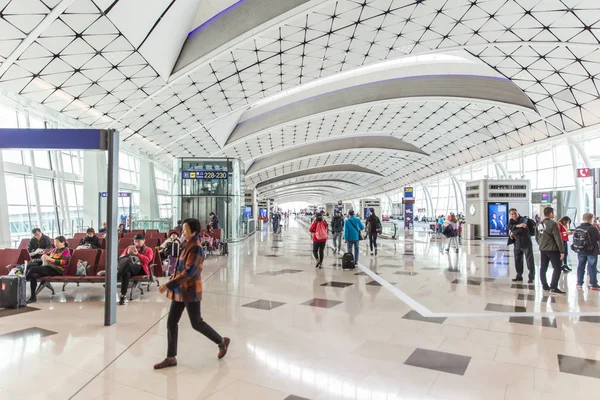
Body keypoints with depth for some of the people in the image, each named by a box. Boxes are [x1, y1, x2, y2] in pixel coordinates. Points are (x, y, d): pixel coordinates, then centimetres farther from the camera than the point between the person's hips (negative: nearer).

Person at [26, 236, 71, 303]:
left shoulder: (66, 250, 4)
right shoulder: (54, 250, 25)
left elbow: (63, 262, -9)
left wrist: (50, 259, -16)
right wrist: (44, 257, 1)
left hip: (57, 270, -6)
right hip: (48, 267, 6)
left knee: (32, 269, -24)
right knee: (33, 275, -24)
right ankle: (33, 297, -25)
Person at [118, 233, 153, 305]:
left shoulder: (148, 250, 19)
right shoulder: (129, 248, 30)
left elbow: (147, 260, -1)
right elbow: (121, 257, 18)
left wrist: (137, 254, -10)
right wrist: (128, 254, -3)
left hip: (140, 269, -2)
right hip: (128, 267, 3)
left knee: (128, 261, -39)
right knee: (126, 272, -41)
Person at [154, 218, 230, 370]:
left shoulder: (196, 249, -19)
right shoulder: (187, 245, 9)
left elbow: (189, 272, -26)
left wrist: (169, 285, -27)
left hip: (190, 291, -9)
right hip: (180, 290, 9)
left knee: (196, 323, 3)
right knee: (171, 323, 8)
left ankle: (222, 342, 23)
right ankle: (171, 358, 19)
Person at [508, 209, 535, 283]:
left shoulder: (524, 219, -6)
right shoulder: (511, 221, 8)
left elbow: (522, 228, -23)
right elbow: (509, 227, -14)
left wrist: (513, 233, -11)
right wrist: (518, 225, -30)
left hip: (526, 244, -5)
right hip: (517, 245, 5)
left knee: (530, 261, -1)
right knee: (517, 262, 9)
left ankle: (531, 277, 9)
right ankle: (519, 276, 21)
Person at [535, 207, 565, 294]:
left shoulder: (539, 224, 7)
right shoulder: (553, 224, -14)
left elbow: (536, 237, 15)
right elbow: (558, 239, -14)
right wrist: (562, 251, -11)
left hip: (543, 250, 7)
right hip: (553, 249, -7)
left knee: (543, 268, 12)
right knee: (557, 268, -3)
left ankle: (545, 285, 18)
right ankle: (553, 288, -8)